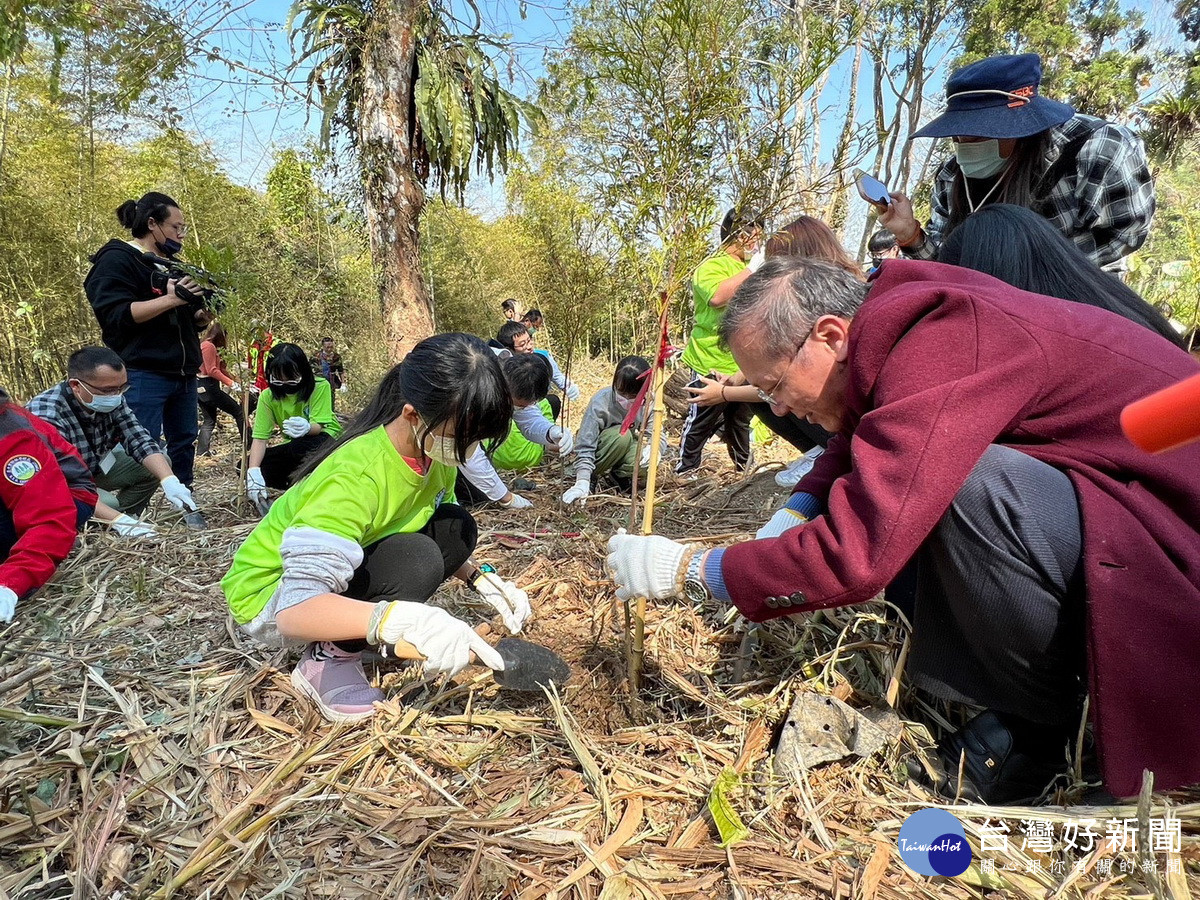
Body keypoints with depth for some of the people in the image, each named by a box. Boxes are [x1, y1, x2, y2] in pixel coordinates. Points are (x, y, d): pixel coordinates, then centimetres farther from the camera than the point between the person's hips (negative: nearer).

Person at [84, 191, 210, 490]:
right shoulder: (117, 259, -4)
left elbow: (188, 322, 27)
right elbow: (116, 315, -17)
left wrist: (203, 314, 3)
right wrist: (170, 299, -25)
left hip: (183, 374, 9)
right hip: (143, 376, -8)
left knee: (184, 444, 11)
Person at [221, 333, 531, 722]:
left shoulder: (435, 451, -11)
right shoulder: (353, 476, -35)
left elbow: (444, 543, 5)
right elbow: (296, 609, -42)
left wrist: (480, 578, -13)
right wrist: (406, 620, -56)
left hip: (348, 572, 8)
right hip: (271, 599, -8)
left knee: (456, 528, -11)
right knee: (414, 559, -32)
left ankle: (346, 634, 1)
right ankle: (326, 659, -8)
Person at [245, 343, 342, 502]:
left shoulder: (320, 387, -22)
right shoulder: (268, 397, -13)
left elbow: (318, 426, -26)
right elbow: (259, 438, -17)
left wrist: (307, 427, -52)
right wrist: (253, 471, -35)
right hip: (294, 447, 5)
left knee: (301, 445, -38)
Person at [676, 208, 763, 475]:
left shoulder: (747, 268, 16)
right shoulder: (711, 266, -11)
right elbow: (717, 296, -33)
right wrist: (751, 269, -25)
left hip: (744, 365, 8)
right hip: (712, 365, -8)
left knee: (740, 421, 19)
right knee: (702, 422, 0)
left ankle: (744, 468, 31)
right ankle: (685, 470, 12)